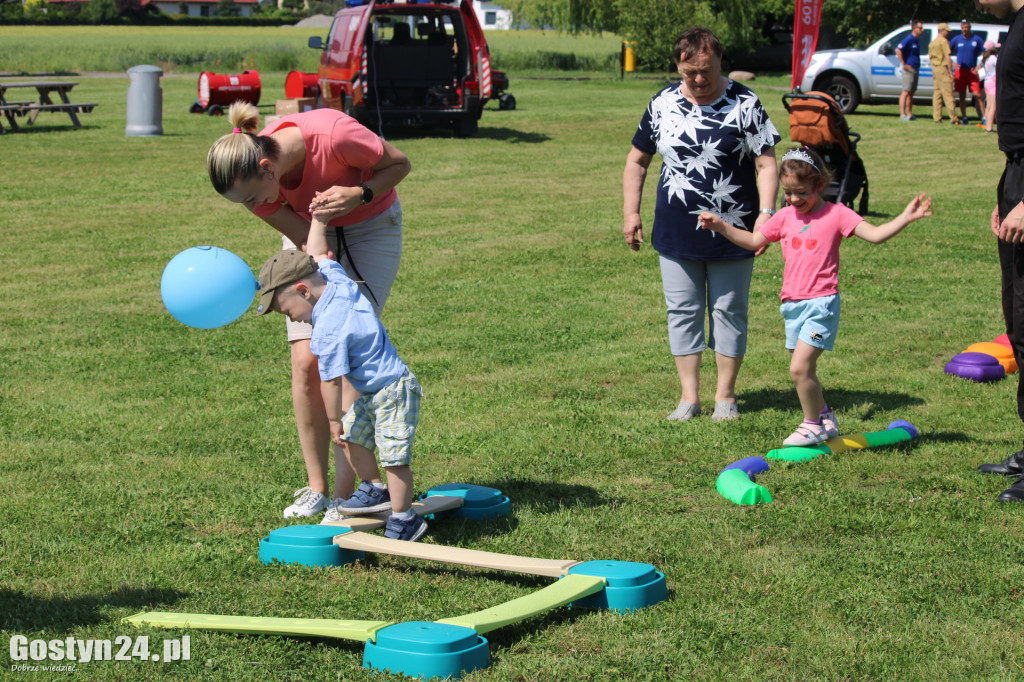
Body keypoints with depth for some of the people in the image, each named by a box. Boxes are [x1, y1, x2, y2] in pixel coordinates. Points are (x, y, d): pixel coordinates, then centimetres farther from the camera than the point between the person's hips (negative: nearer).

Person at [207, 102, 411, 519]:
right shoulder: (253, 183, -23)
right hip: (313, 235, 4)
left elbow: (399, 164, -19)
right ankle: (316, 488, 5)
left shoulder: (332, 135, -37)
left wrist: (358, 195, -34)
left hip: (370, 228, -4)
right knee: (306, 362, -7)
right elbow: (304, 236, -16)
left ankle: (345, 493, -11)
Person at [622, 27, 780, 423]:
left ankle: (725, 395, 17)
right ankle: (689, 397, 15)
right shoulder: (662, 105, 3)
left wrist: (766, 213, -19)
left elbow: (766, 164, -8)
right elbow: (637, 160, 14)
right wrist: (630, 212, 8)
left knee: (728, 312, 6)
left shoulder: (744, 104, -6)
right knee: (682, 312, 6)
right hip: (676, 235, 3)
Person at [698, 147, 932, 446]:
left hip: (821, 303, -6)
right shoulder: (785, 216, 11)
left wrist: (907, 217, -22)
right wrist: (720, 225, 8)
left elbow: (875, 234, -10)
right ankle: (825, 417, 33)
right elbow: (754, 240, 18)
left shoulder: (835, 214, -3)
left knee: (800, 367, -16)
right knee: (802, 370, 14)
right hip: (792, 304, 6)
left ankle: (813, 425, 1)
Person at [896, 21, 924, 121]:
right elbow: (898, 50, -24)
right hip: (909, 69, -9)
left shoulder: (916, 40, 15)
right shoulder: (909, 39, -13)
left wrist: (917, 66, 16)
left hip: (915, 70, 9)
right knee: (906, 92, -8)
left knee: (911, 93, 11)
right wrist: (904, 64, -21)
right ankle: (903, 114, -9)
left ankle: (909, 114, 15)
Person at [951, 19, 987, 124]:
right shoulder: (957, 39, 5)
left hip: (972, 71, -2)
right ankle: (964, 118, 9)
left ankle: (983, 117, -9)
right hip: (960, 71, 2)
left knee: (977, 95, -9)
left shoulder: (977, 39, 2)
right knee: (962, 96, 3)